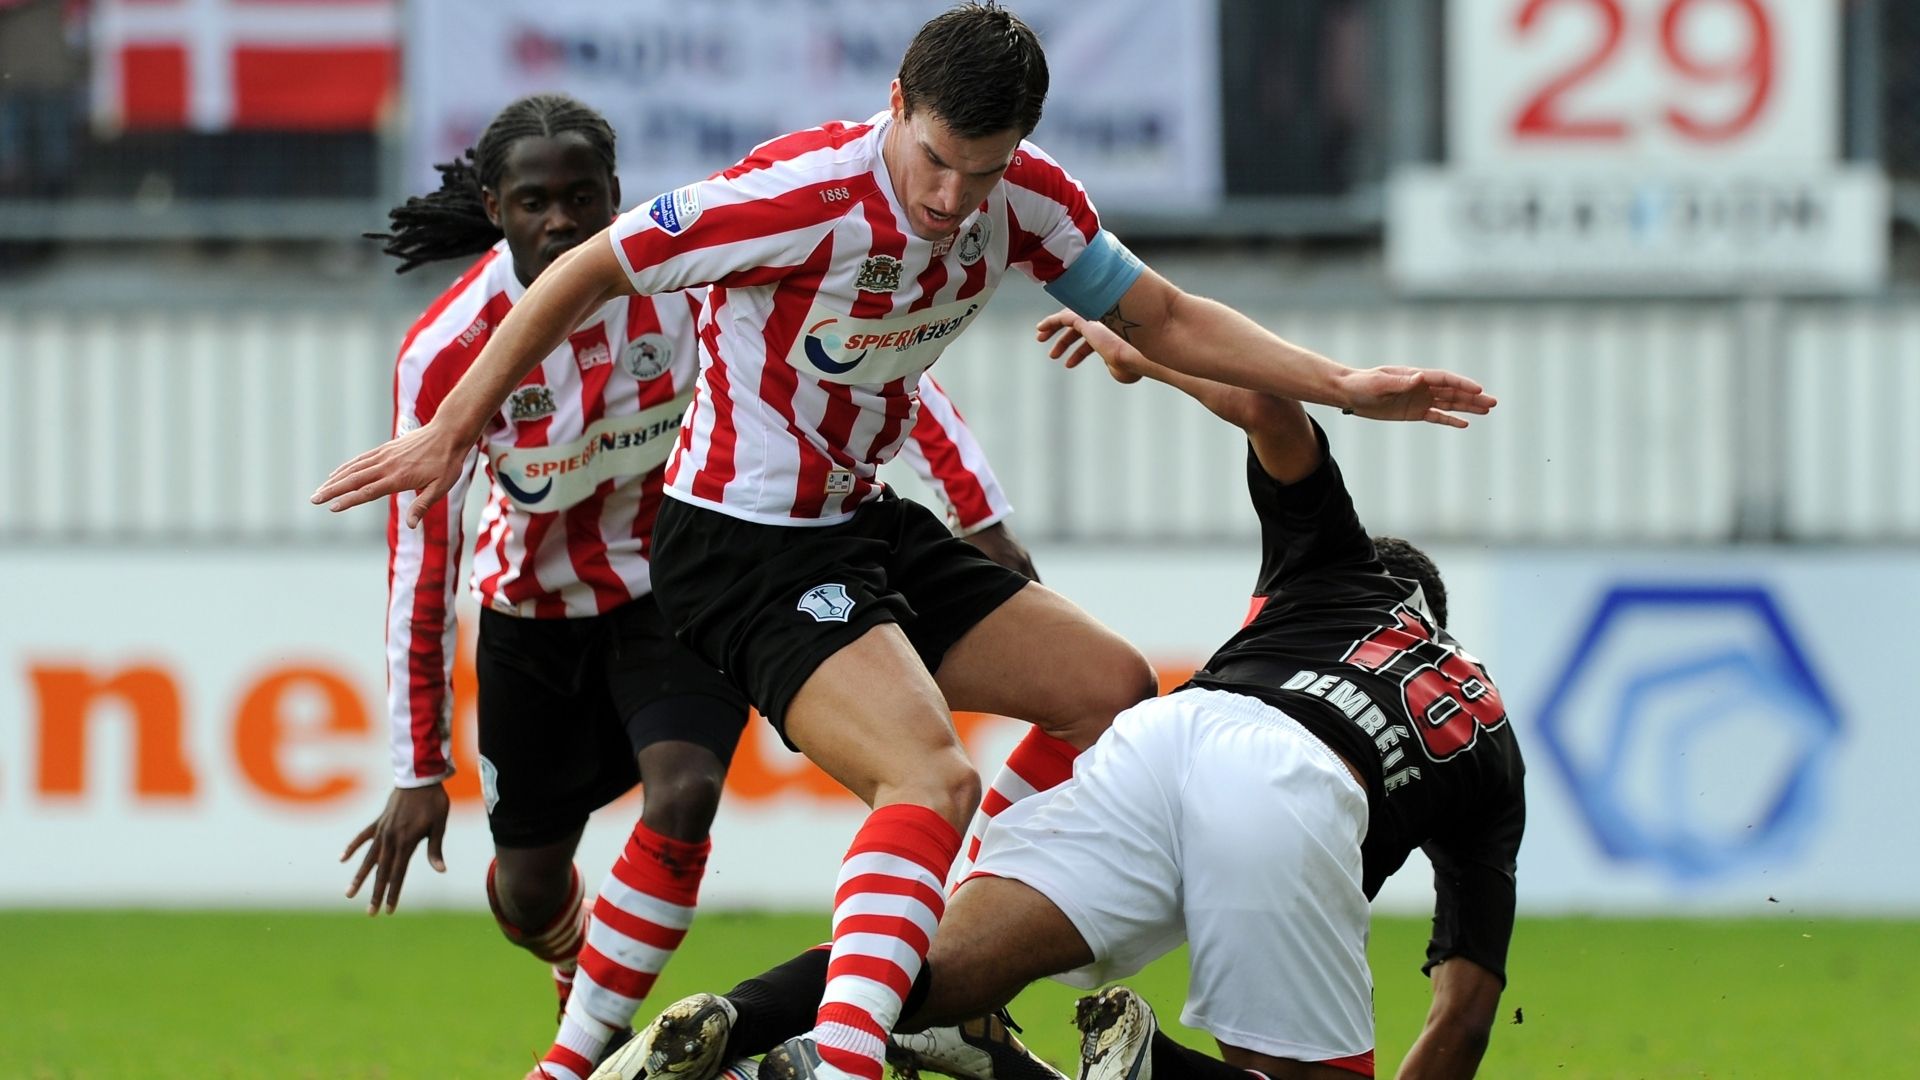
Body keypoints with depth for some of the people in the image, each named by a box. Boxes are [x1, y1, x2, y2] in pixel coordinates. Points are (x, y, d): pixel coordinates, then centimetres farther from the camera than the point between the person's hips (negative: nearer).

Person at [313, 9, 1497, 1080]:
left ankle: (942, 962, 11)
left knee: (1114, 689, 11)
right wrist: (448, 438, -13)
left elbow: (1166, 318, 9)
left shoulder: (1028, 198, -7)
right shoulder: (802, 196, -27)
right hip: (745, 546, -9)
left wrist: (1343, 387, 0)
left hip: (867, 526, 9)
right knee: (933, 780, -28)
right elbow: (589, 273, -17)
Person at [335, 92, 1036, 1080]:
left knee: (682, 797, -27)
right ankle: (583, 985, 49)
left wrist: (981, 517, -20)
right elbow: (421, 562, -16)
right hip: (535, 613, 1)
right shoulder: (444, 354, -23)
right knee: (529, 894, 9)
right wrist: (419, 770, -14)